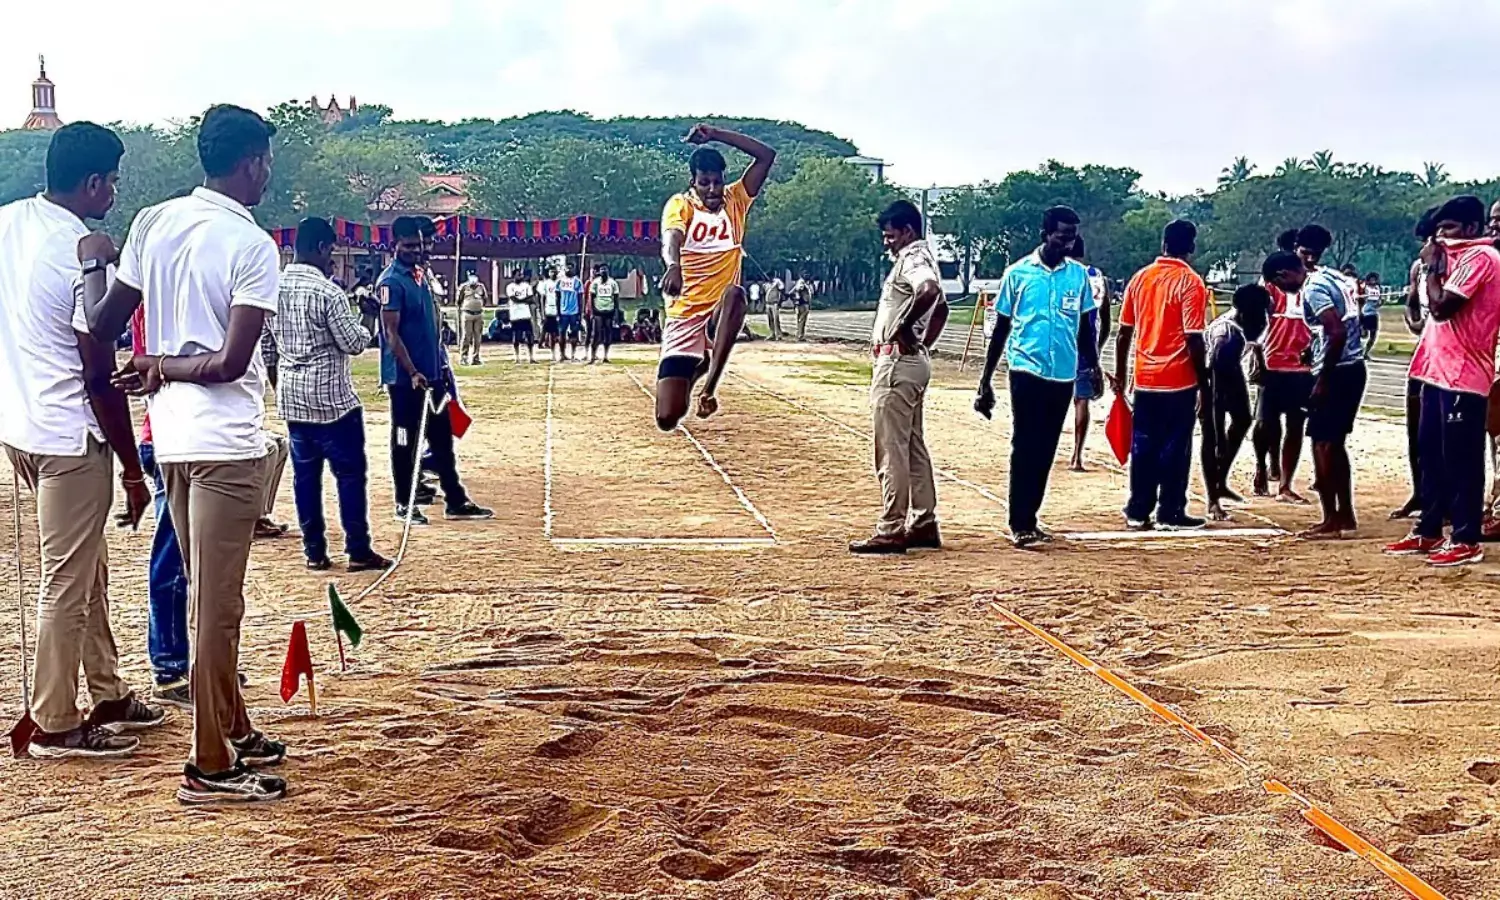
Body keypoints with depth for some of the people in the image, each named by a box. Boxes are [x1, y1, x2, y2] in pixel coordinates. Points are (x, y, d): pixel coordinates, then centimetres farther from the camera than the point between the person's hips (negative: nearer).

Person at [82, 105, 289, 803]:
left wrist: (90, 265, 25)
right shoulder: (252, 246, -13)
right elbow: (230, 363, -17)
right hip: (225, 443, -7)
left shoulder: (153, 223, 6)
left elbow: (102, 324, 9)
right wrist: (164, 367, -3)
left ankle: (233, 731, 31)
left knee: (208, 596, 18)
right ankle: (210, 767, 5)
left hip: (171, 438, 7)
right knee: (217, 606, -1)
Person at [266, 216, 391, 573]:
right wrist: (363, 330, 6)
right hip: (331, 396, -7)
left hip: (292, 396, 7)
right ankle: (358, 550, 4)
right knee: (350, 472, 1)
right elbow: (353, 343, -14)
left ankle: (314, 550, 13)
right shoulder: (327, 292, -17)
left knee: (305, 473, 9)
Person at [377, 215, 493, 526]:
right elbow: (391, 333, -18)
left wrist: (440, 366, 15)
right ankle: (404, 504, 12)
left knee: (442, 437, 10)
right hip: (404, 377, -8)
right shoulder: (391, 281, -13)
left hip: (431, 373, 8)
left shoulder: (420, 275, 13)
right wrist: (412, 373, -24)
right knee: (405, 440, 2)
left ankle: (456, 501, 15)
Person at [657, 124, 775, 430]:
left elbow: (766, 155, -2)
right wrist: (674, 266, -50)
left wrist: (716, 134, -9)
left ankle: (710, 384, -28)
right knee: (668, 417, -7)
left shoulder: (735, 202, 5)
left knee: (735, 294, -38)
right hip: (685, 317, -1)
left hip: (722, 313, 2)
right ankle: (696, 368, 30)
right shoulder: (680, 205, -5)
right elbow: (671, 239, -27)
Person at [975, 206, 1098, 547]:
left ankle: (1029, 519, 16)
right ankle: (1020, 525, -5)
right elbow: (1001, 328, 3)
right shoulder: (1018, 273, -1)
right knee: (1025, 448, -7)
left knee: (1045, 452, 8)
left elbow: (1086, 328, 14)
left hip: (1063, 376, 3)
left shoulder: (1079, 275, 6)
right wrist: (985, 381, 2)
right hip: (1027, 372, -3)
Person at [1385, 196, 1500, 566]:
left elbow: (1441, 306, -19)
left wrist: (1432, 268, -8)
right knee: (1432, 456, 14)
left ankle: (1467, 540, -1)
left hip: (1463, 376, -10)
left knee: (1461, 460, -6)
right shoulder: (1460, 257, 19)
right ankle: (1428, 531, 22)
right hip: (1439, 370, 10)